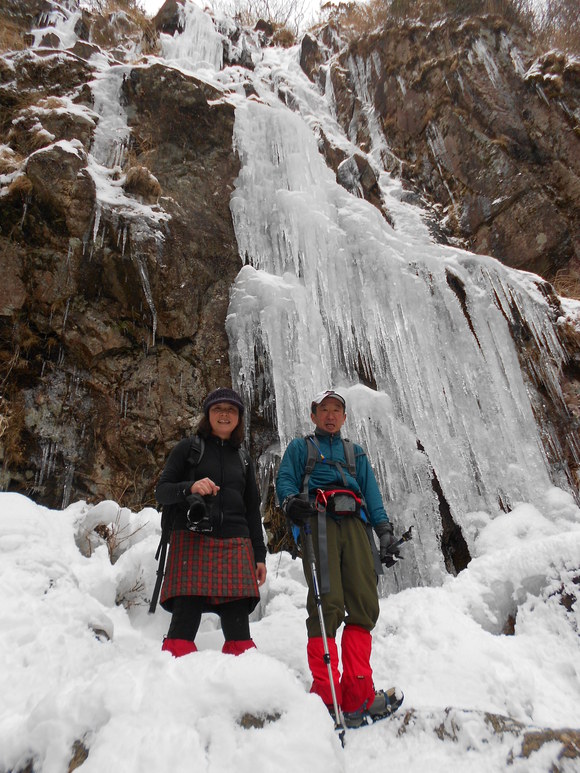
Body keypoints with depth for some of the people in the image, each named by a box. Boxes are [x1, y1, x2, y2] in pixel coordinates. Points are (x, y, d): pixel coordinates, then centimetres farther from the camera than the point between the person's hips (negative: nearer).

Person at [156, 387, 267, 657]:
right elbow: (161, 491, 4)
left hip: (235, 545, 3)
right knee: (184, 627, -12)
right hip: (192, 539, -3)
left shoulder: (243, 460, 21)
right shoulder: (188, 448, 11)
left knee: (239, 632, -2)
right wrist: (190, 488, -16)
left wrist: (259, 555, 14)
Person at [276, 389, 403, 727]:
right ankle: (327, 697, -9)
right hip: (319, 521, -3)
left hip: (355, 524, 4)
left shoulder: (356, 452, 30)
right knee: (327, 604, -15)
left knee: (364, 606, -7)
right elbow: (285, 481, 8)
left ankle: (357, 695, -1)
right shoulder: (300, 447, 22)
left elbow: (372, 492, 19)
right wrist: (292, 501, -16)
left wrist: (385, 531, 5)